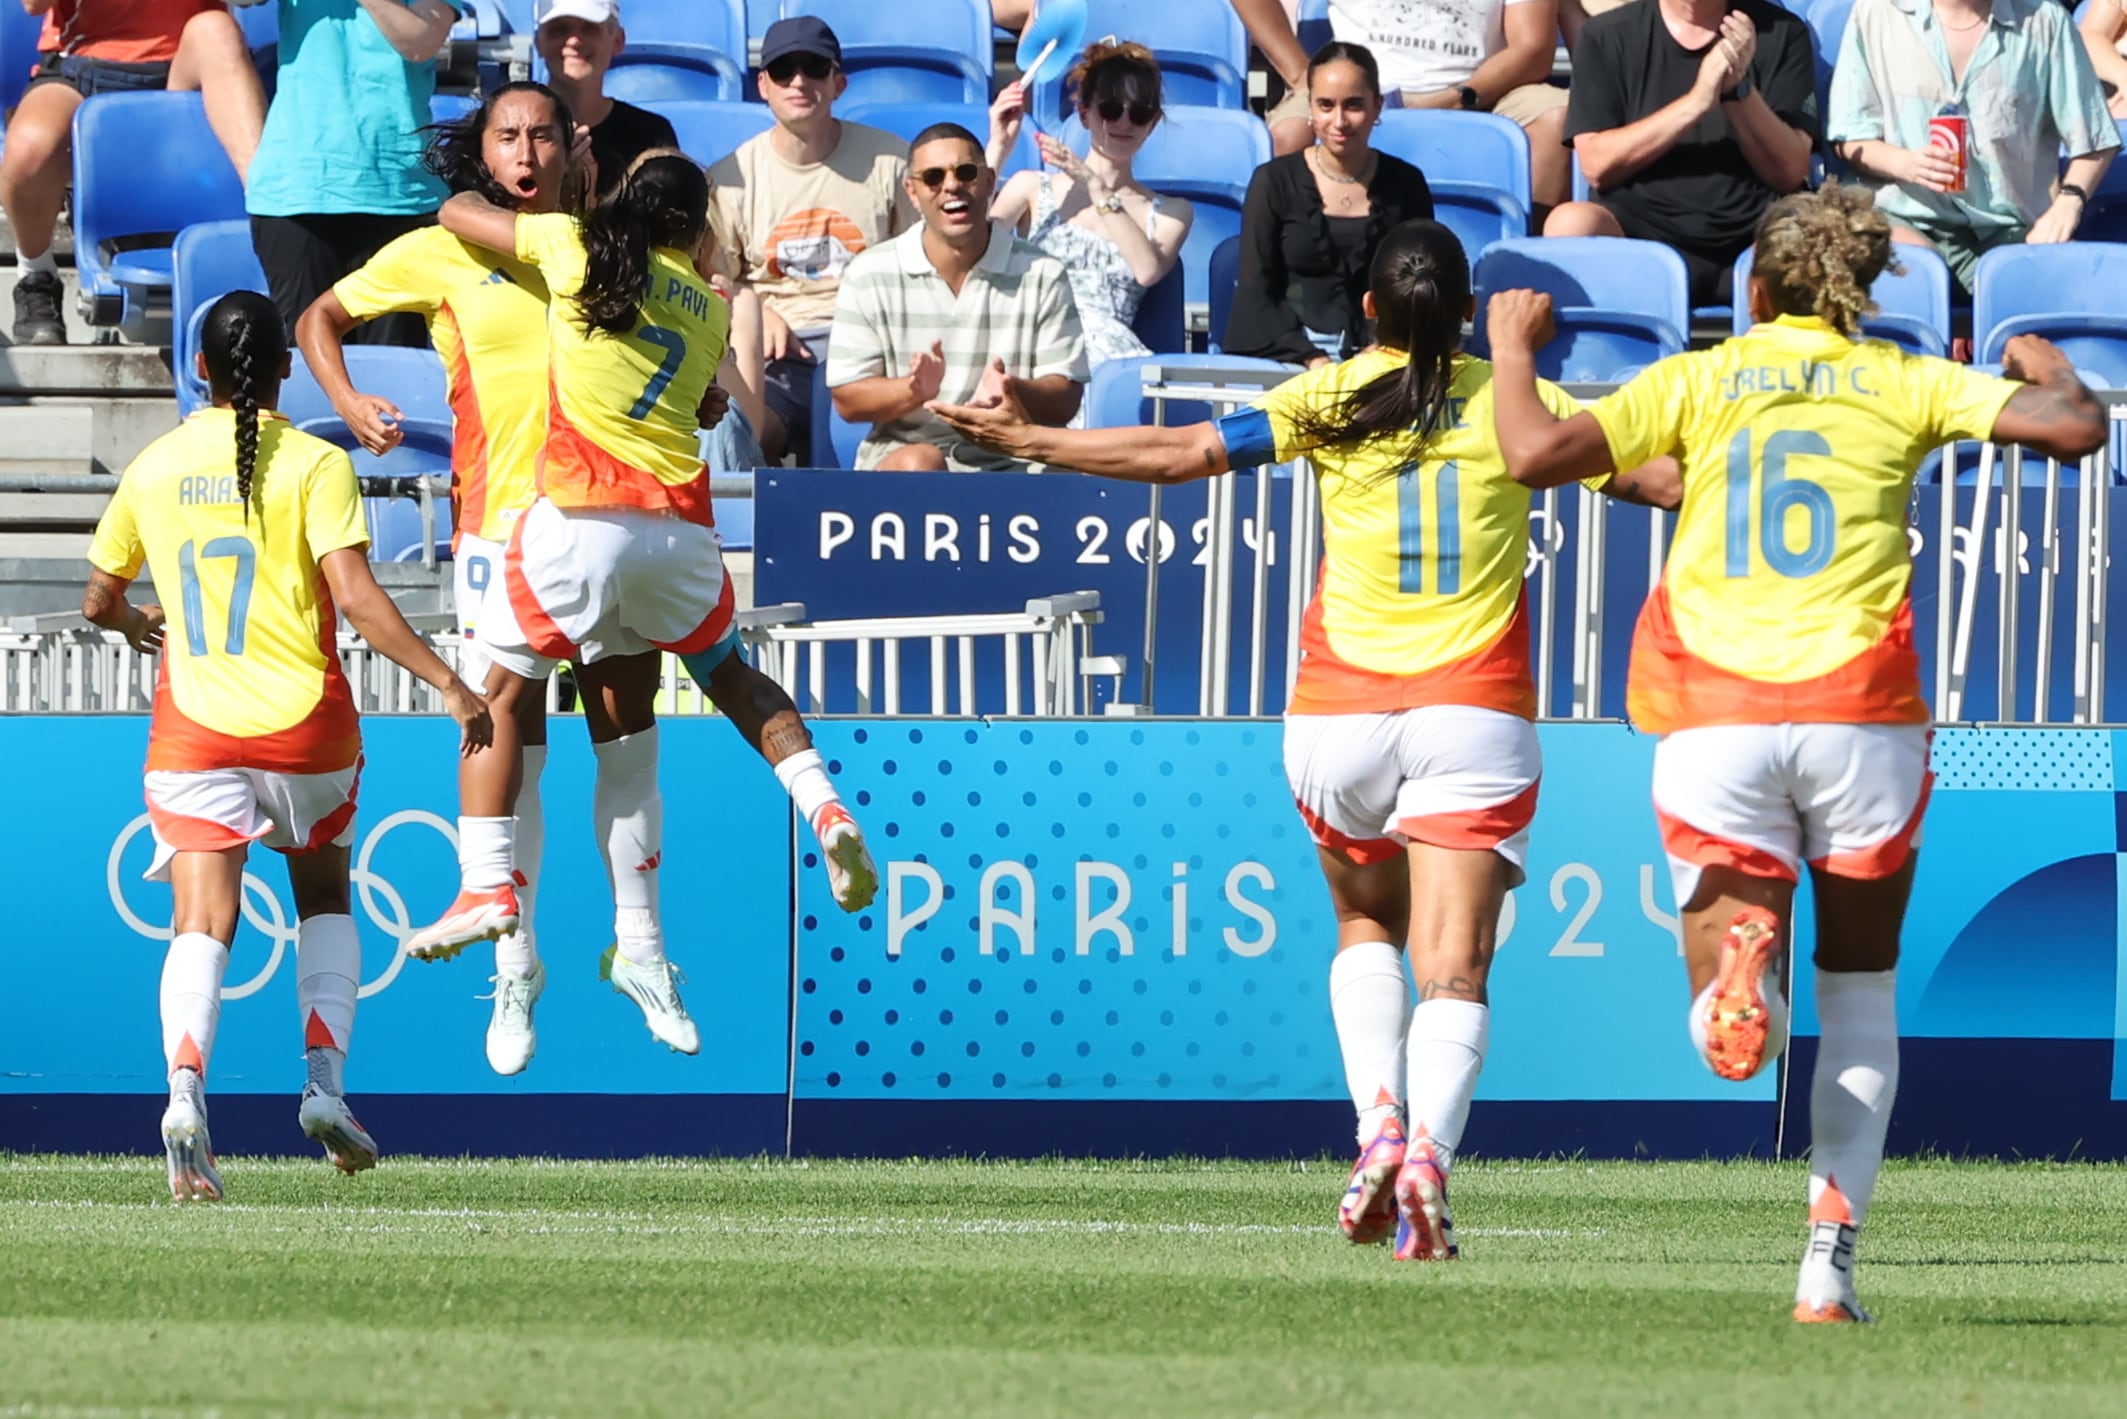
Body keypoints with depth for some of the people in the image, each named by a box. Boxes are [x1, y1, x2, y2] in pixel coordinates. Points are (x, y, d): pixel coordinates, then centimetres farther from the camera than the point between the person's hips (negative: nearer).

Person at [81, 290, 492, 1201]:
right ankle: (325, 1084, 9)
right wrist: (448, 683, -14)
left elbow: (99, 600, 15)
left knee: (202, 927, -6)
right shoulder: (314, 465, -6)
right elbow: (355, 597, -16)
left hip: (194, 726, 1)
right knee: (324, 900, 22)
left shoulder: (153, 469, 5)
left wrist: (138, 626, 38)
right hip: (305, 721, -1)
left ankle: (185, 1091, -31)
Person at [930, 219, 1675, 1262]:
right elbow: (1659, 478, 7)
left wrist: (1023, 439, 9)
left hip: (1340, 709, 1)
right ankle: (1429, 1147, -28)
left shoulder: (1330, 400, 0)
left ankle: (1378, 1121, 2)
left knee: (1366, 927, 23)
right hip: (1473, 710, -1)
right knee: (1452, 967, -4)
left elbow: (1180, 454, 0)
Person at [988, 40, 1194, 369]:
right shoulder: (1033, 190, 21)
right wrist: (998, 149, -1)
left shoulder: (1170, 213, 22)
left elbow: (1148, 271, -1)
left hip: (1108, 348, 0)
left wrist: (1096, 187, -4)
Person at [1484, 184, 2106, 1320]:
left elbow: (1538, 455, -1)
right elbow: (2074, 427, -1)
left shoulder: (1699, 380, 9)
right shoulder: (1903, 385, 8)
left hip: (1715, 717, 0)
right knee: (1861, 993, 18)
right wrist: (2042, 363, 22)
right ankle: (1830, 1254, 4)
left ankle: (1740, 957, -36)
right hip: (1857, 709, 0)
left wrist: (1512, 348, 18)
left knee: (1731, 1044, 2)